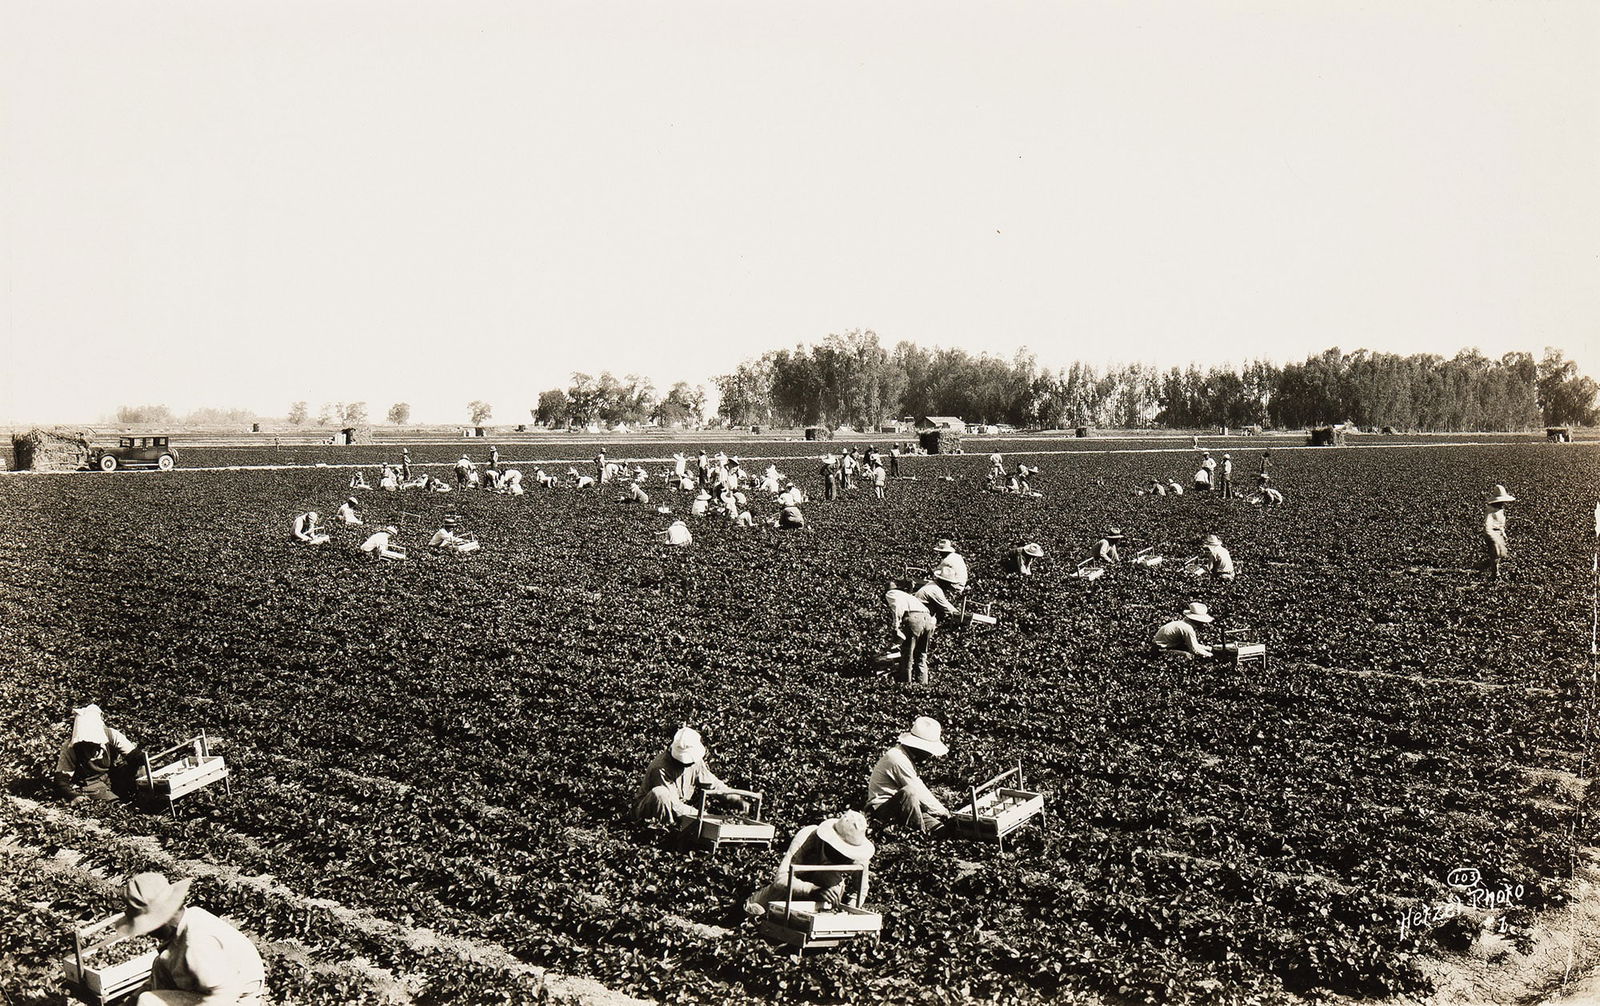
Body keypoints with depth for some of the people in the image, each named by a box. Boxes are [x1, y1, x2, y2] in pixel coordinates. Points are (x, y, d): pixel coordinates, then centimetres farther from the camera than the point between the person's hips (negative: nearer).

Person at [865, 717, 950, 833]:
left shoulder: (905, 754, 8)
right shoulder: (899, 760, -22)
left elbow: (920, 788, 11)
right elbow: (920, 793, -19)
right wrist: (944, 813, -10)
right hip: (881, 808, -10)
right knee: (909, 793, -33)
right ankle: (923, 833, -26)